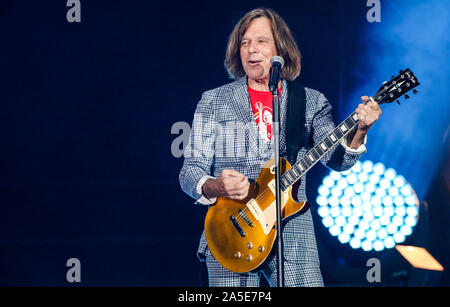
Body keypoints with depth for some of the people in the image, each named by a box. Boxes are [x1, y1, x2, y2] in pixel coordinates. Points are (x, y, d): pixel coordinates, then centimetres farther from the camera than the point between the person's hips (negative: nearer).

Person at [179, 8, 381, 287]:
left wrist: (359, 130, -21)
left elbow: (336, 159, -1)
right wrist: (216, 187, -18)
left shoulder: (311, 103, 10)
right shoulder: (213, 102, 8)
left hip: (292, 233, 0)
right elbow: (190, 172, 4)